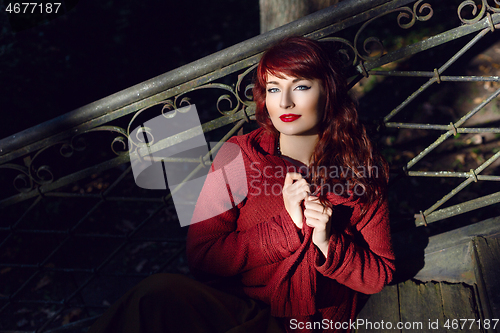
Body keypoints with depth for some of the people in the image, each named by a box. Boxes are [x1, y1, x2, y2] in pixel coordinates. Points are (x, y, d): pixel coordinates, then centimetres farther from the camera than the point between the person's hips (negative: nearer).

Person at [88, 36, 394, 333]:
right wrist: (288, 224, -15)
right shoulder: (238, 157, -2)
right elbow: (201, 257, -8)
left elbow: (378, 277, 4)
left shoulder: (361, 169, -2)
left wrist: (329, 243, -16)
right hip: (231, 306, 2)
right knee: (161, 291, -31)